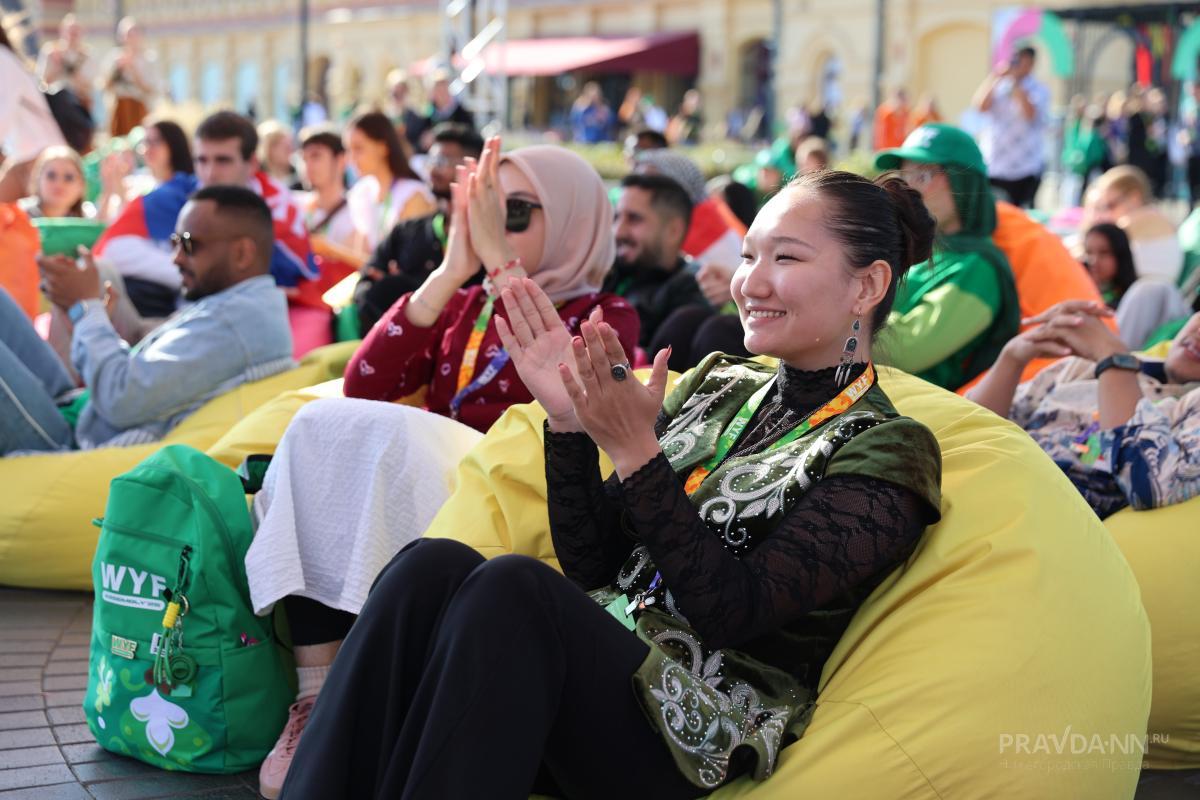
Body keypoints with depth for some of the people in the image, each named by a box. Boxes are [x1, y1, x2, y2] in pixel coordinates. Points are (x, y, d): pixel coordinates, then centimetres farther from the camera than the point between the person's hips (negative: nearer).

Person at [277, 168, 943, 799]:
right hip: (586, 668, 6)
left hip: (698, 731, -6)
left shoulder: (883, 451, -1)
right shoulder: (717, 385, 17)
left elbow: (735, 612, -13)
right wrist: (568, 421, -3)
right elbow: (592, 566, 11)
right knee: (432, 564, -24)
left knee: (511, 585, -32)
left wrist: (634, 451, -17)